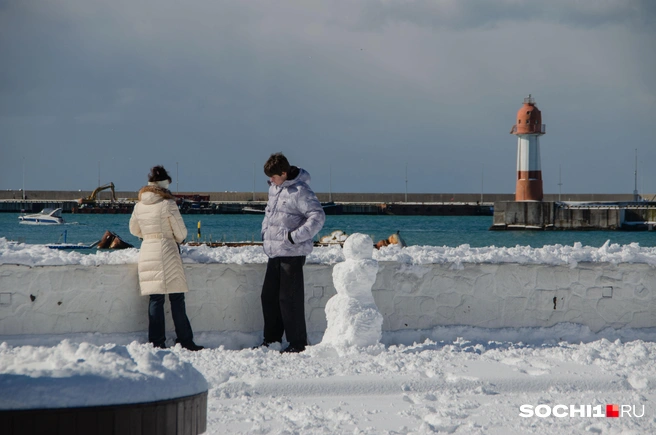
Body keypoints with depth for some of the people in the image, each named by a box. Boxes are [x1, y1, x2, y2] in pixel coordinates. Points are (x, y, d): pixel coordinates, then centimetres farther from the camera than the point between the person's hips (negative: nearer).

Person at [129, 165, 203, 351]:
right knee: (176, 298, 0)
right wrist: (177, 240, 17)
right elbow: (181, 232, -5)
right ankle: (185, 341, 2)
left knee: (155, 298, 5)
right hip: (166, 251, -5)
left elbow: (134, 229, 20)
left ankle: (156, 342, 2)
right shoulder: (167, 204, -9)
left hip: (146, 251, 5)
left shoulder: (139, 205, 7)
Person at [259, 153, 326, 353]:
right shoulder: (274, 188, 12)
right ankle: (271, 338, 21)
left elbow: (318, 217, -21)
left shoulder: (300, 191, -15)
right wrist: (265, 231, 16)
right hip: (274, 253, 9)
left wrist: (295, 236, -22)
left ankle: (297, 342, 1)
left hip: (292, 254, -9)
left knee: (290, 299, -6)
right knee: (269, 296, 10)